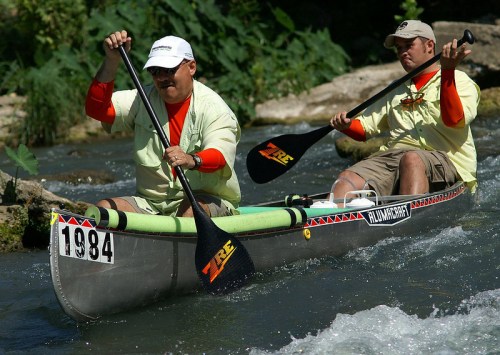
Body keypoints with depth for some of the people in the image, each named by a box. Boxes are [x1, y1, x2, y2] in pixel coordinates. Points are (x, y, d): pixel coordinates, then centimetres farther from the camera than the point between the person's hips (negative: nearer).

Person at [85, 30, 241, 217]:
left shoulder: (213, 107, -6)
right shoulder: (143, 100, 8)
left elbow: (220, 156, -23)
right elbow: (96, 109, -5)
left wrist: (192, 160, -46)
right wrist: (111, 62, -16)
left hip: (205, 199, -4)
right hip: (150, 201, 4)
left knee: (190, 210, -38)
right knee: (103, 208, -21)